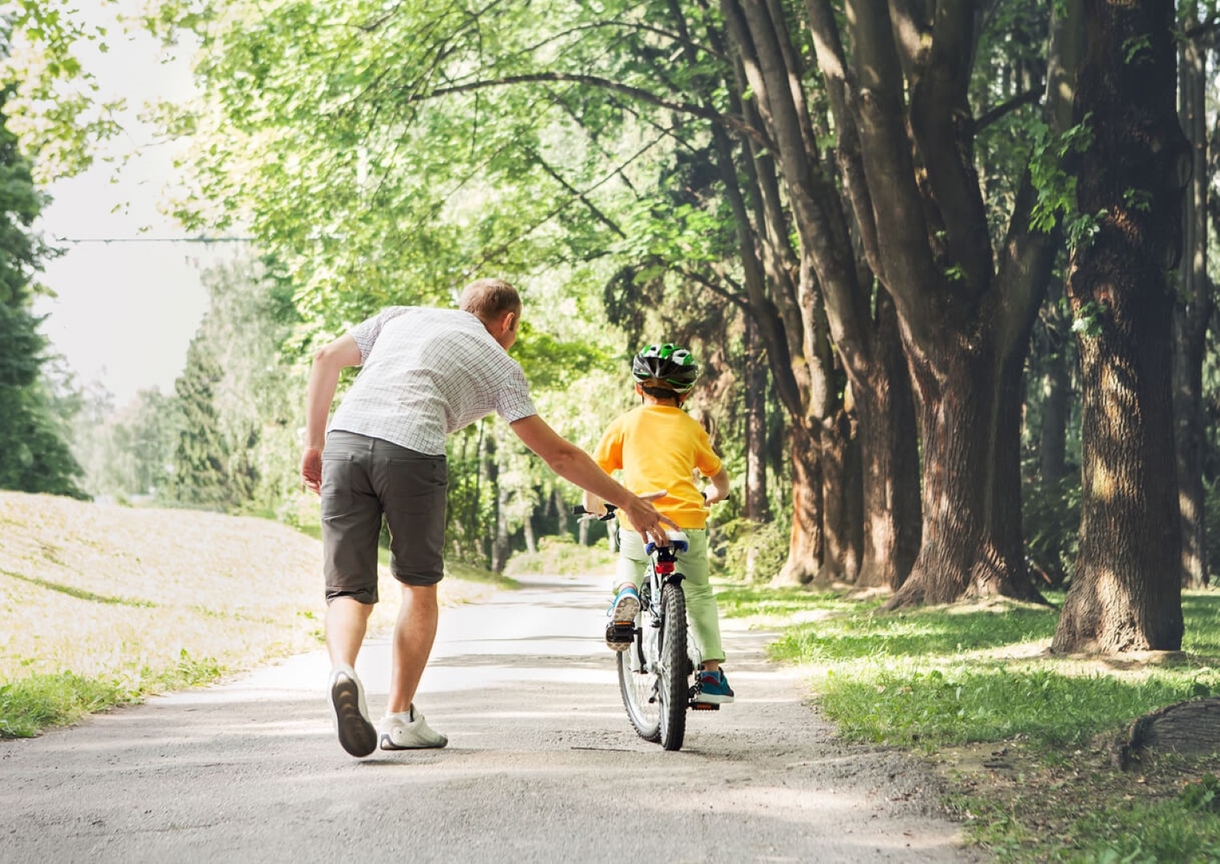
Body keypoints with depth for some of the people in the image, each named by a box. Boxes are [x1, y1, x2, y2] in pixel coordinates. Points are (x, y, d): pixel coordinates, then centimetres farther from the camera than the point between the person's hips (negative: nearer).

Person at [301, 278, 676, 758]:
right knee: (419, 585, 18)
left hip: (345, 439, 3)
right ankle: (400, 717, 20)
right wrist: (628, 502, 25)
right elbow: (557, 454, 18)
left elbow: (325, 359, 19)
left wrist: (314, 444, 23)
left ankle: (343, 671, -22)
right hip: (412, 451, -3)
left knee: (349, 589, 8)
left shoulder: (401, 317, 30)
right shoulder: (498, 363, 20)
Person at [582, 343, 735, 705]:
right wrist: (711, 497, 49)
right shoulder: (692, 428, 16)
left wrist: (593, 505, 29)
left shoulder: (625, 423, 11)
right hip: (688, 521, 1)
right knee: (699, 594, 20)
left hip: (639, 519, -1)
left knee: (629, 565, 31)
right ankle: (712, 673, 14)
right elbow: (720, 477, 27)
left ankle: (626, 593, -4)